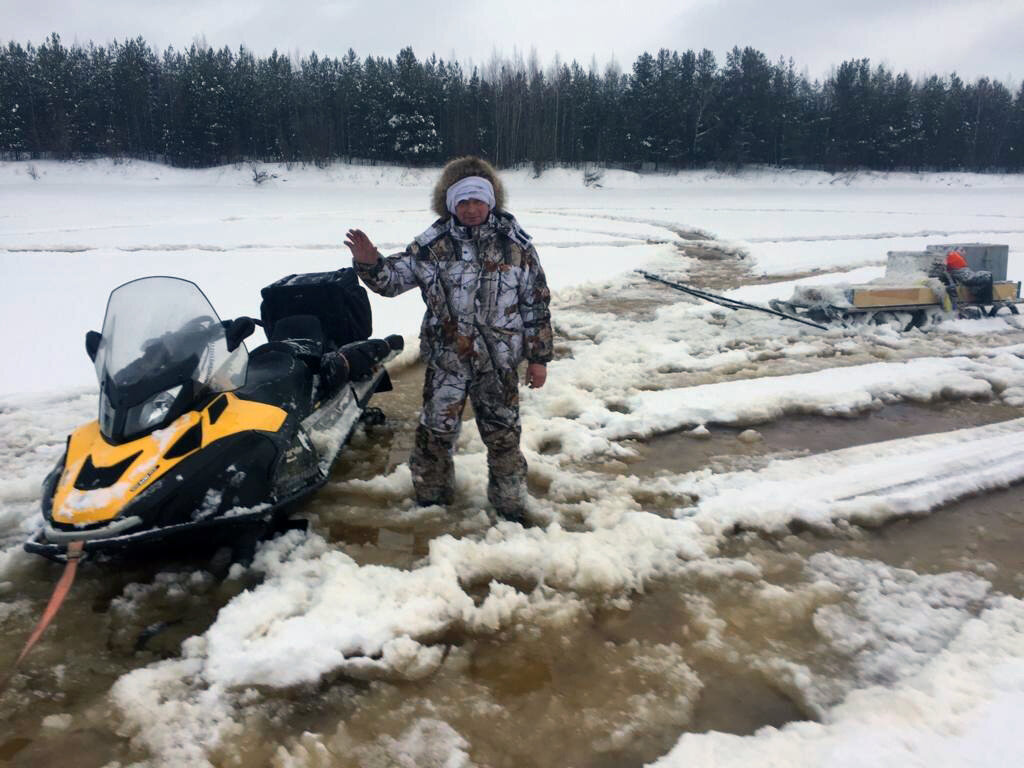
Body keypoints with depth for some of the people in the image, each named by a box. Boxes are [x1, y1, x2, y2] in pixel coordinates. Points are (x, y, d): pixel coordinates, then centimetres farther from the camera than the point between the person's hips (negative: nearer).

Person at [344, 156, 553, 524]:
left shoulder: (515, 244, -3)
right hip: (445, 359, 0)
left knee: (503, 432, 11)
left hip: (499, 362, 0)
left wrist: (538, 356, 1)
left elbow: (536, 303, 1)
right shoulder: (433, 244, -4)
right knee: (436, 430, 12)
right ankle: (432, 495, 34)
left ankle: (509, 501, 30)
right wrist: (369, 263, -25)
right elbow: (393, 278, -3)